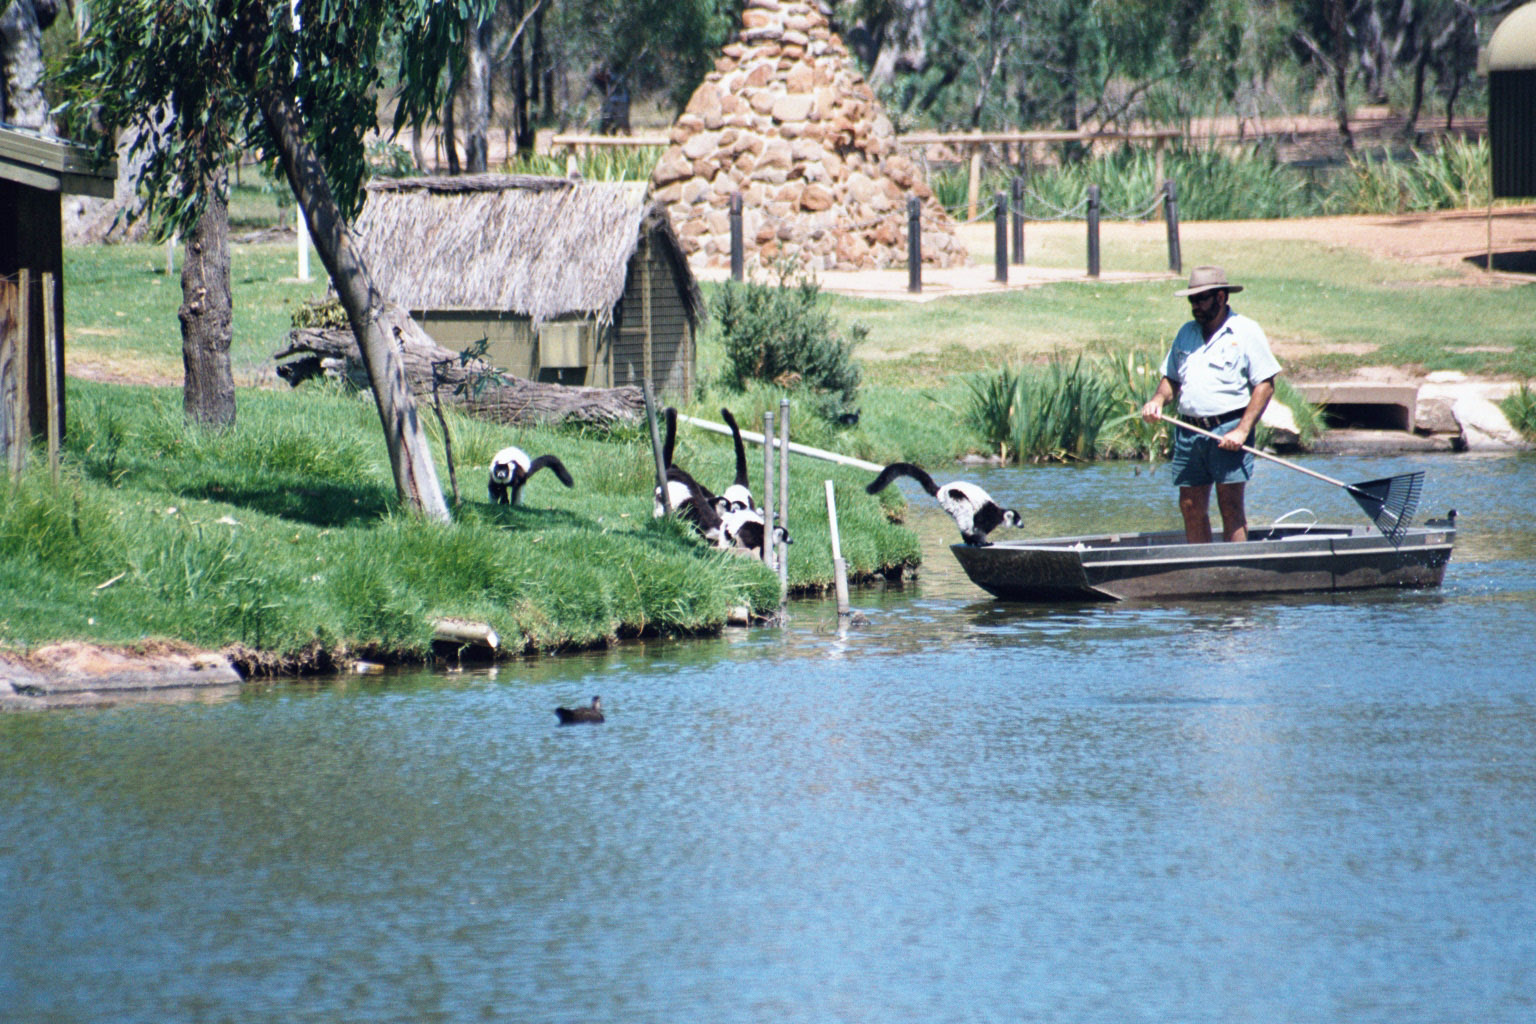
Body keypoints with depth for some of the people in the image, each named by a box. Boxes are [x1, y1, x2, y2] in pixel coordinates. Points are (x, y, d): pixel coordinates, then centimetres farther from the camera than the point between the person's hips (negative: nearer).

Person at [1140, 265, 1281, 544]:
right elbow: (1171, 377, 23)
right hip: (1189, 432, 6)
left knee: (1230, 505, -9)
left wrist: (1242, 430, -16)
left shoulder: (1246, 332, -1)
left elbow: (1264, 384, -7)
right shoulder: (1186, 333, 17)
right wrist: (1158, 400, -1)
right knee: (1191, 507, 4)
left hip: (1228, 430, -6)